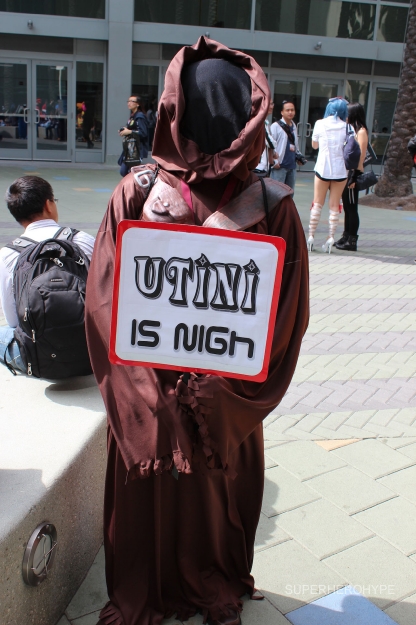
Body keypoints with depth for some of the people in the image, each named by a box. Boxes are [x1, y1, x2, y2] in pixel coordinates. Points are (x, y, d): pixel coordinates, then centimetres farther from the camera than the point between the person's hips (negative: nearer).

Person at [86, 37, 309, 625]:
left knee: (148, 493, 20)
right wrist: (215, 393, -7)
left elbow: (105, 300, -16)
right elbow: (288, 313, -12)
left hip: (147, 396, 0)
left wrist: (151, 393, -10)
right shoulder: (275, 204, -12)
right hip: (232, 404, 1)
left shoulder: (136, 191, -14)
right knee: (219, 494, 23)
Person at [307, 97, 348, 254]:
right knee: (334, 205, 5)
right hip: (340, 170, 0)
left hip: (322, 169, 0)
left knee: (317, 203, 8)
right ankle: (331, 238, 2)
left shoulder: (320, 124, -2)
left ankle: (311, 236, 7)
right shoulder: (346, 127, -2)